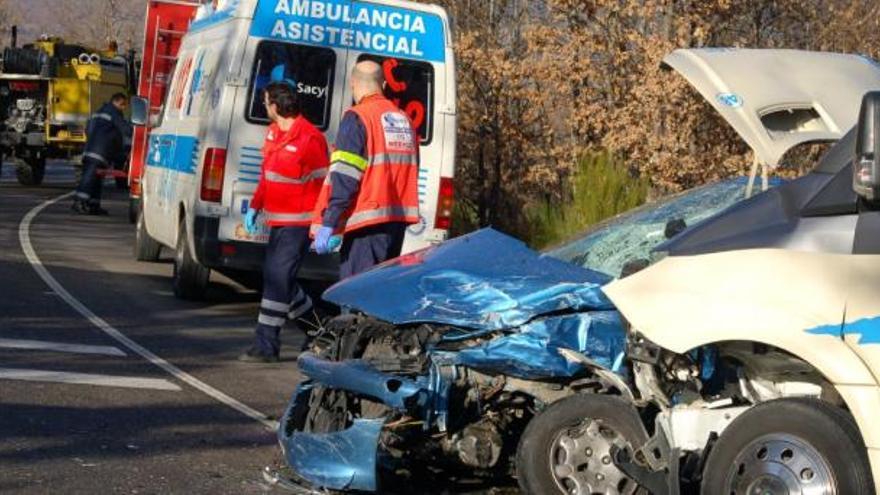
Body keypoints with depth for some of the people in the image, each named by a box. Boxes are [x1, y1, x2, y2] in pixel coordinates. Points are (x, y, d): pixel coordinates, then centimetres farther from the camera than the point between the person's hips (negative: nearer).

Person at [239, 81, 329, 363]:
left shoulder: (309, 139, -17)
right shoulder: (273, 133, 11)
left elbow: (323, 183, -15)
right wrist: (255, 207, 21)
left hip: (298, 222, -10)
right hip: (277, 220, 10)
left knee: (277, 279, -11)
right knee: (276, 277, 15)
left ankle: (265, 346, -8)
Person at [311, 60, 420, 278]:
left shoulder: (357, 118, -8)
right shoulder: (404, 120, 16)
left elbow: (344, 178, -15)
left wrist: (328, 224, -16)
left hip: (368, 223, -8)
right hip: (398, 220, 8)